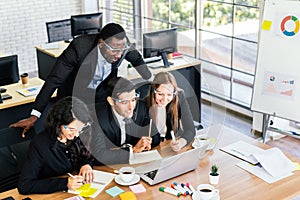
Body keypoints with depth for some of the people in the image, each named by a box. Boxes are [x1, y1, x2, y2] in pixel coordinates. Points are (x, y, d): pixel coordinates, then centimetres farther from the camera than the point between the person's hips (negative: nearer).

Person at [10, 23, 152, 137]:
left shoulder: (122, 43, -22)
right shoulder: (79, 47, -35)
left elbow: (136, 59, 4)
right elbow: (54, 80, -32)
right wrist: (34, 116, -33)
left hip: (101, 93, 3)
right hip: (75, 95, -3)